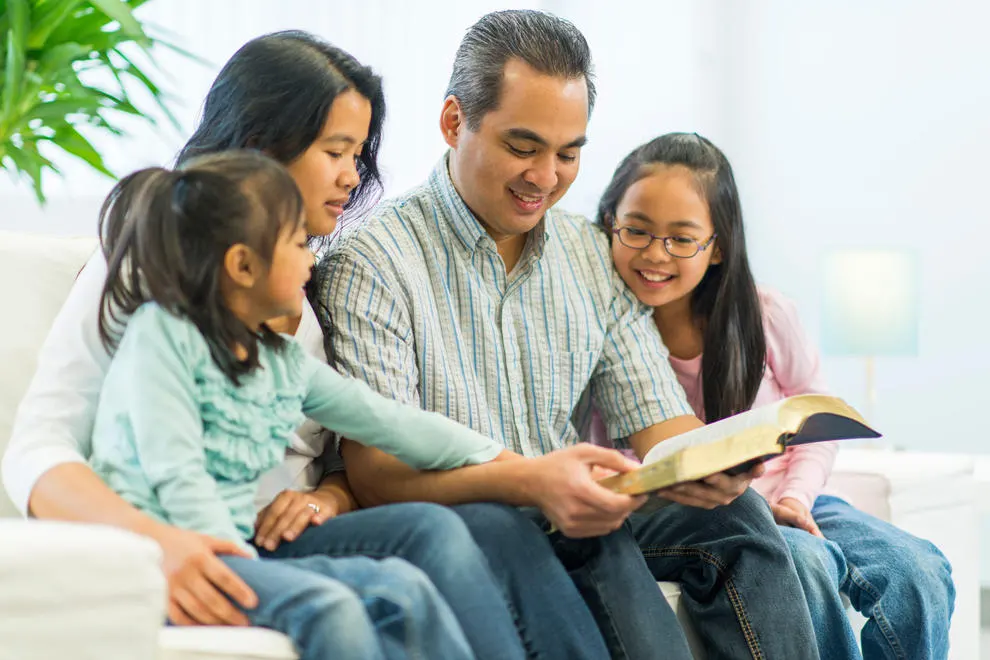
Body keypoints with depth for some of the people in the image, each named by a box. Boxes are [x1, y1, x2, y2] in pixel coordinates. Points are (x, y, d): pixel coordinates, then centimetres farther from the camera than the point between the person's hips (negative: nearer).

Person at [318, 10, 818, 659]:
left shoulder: (596, 258, 12)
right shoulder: (372, 262, -8)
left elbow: (659, 422, 8)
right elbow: (374, 469, -16)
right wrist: (527, 481, -35)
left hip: (567, 519, 5)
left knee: (732, 511, -19)